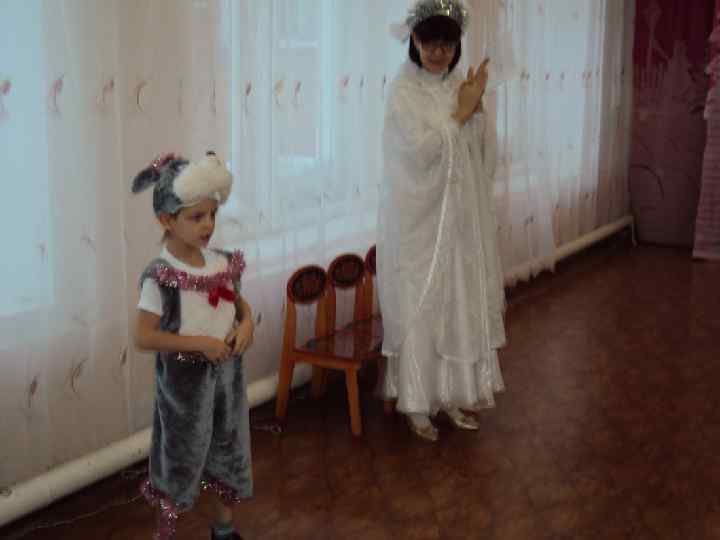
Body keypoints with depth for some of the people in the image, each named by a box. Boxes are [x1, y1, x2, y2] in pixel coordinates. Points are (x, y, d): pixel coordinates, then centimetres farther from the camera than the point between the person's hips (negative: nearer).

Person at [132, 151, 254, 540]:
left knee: (228, 449, 18)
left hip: (226, 371, 6)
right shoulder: (160, 277, -20)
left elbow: (239, 303, 14)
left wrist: (246, 324, -8)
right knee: (181, 458, 9)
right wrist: (199, 342, -23)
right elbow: (143, 337, -21)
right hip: (185, 379, -6)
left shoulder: (222, 263, -2)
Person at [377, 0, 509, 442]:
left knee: (462, 302, 11)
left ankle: (451, 394, 26)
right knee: (418, 308, 1)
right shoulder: (404, 90, -10)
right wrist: (461, 112, -15)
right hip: (419, 219, -6)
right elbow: (421, 150, -20)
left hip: (462, 217, 6)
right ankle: (416, 403, 14)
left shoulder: (463, 86, 6)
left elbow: (484, 150, 3)